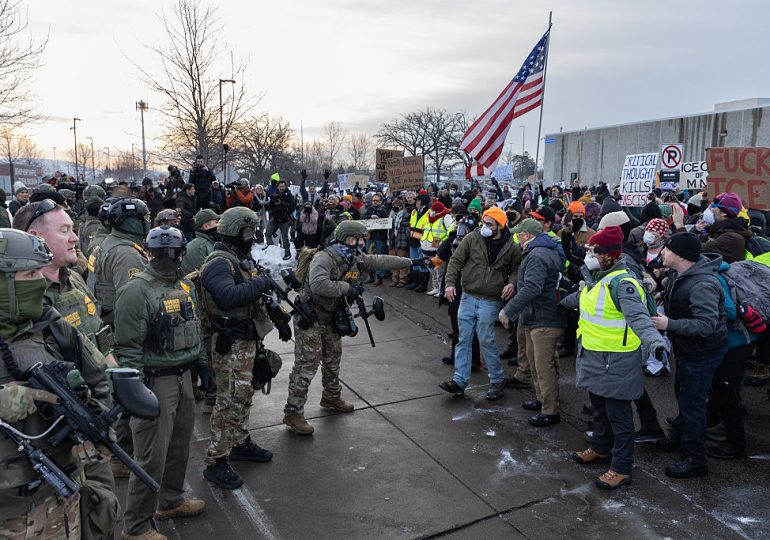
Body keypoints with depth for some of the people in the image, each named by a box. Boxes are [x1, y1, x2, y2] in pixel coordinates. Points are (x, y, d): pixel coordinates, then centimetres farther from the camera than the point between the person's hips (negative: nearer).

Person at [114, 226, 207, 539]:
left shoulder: (186, 286, 8)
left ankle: (170, 501, 39)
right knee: (152, 456, -1)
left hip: (183, 376, 8)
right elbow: (127, 347, -19)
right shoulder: (136, 291, -17)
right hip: (154, 381, -8)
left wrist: (201, 362, 18)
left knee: (180, 444, 20)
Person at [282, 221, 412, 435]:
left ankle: (332, 397, 44)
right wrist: (346, 287, -29)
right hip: (310, 320, -9)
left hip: (332, 320, 9)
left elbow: (382, 261, 12)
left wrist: (411, 262, 16)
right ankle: (293, 413, 3)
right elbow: (318, 284, -39)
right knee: (306, 366, -6)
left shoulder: (357, 258, 2)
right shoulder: (324, 257, -25)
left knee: (333, 360, 23)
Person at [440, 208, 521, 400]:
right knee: (464, 340, 6)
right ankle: (460, 381, 13)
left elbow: (516, 269, 12)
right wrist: (450, 283, -14)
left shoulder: (511, 248, -2)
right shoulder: (472, 238, -2)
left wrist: (511, 283, -9)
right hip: (468, 297, 2)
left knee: (486, 340, 1)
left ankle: (497, 380, 19)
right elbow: (456, 261, -2)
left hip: (489, 301, -2)